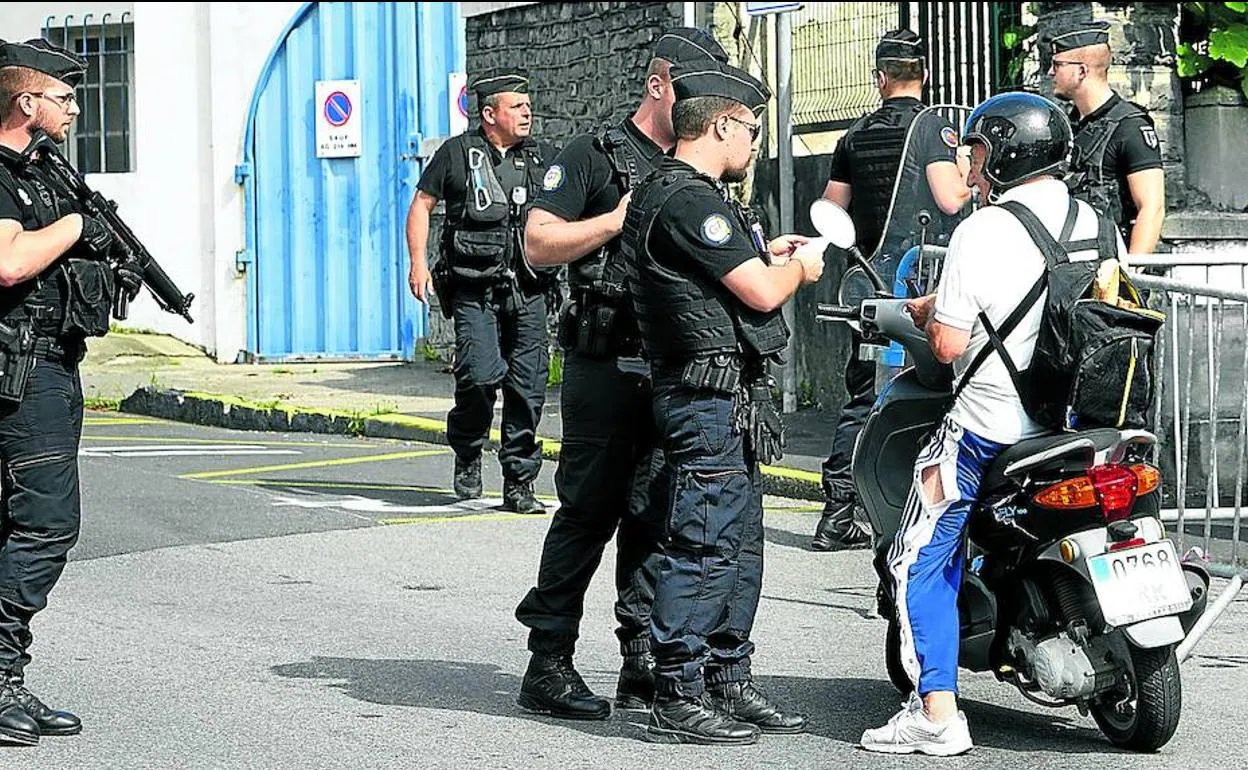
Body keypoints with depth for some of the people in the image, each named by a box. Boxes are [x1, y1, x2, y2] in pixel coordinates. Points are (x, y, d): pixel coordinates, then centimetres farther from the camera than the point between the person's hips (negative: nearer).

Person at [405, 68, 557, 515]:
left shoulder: (542, 158, 13)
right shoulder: (457, 154, 5)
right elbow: (421, 204, 9)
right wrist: (418, 263, -1)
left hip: (528, 291, 3)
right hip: (474, 290, -3)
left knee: (528, 387, -2)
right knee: (481, 376, -16)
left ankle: (518, 483, 7)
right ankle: (467, 455, 12)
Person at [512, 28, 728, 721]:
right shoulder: (595, 155, -1)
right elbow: (539, 242, -9)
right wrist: (622, 218, -15)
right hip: (608, 369, -6)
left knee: (656, 518, 6)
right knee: (589, 514, -4)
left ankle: (645, 663, 10)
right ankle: (548, 666, 1)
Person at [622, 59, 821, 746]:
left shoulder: (666, 192, 17)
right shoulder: (689, 200, -17)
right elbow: (760, 293, -18)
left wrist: (765, 255, 23)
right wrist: (798, 269, 1)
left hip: (728, 402, 11)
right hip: (712, 398, -11)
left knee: (738, 547, 16)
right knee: (703, 547, -8)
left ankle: (727, 684, 24)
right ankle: (677, 701, -5)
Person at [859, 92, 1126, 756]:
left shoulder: (983, 231, -15)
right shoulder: (1095, 224, 5)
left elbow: (949, 345, -16)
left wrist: (928, 313, 7)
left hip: (990, 426, -7)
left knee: (921, 561, 2)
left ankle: (937, 713, -5)